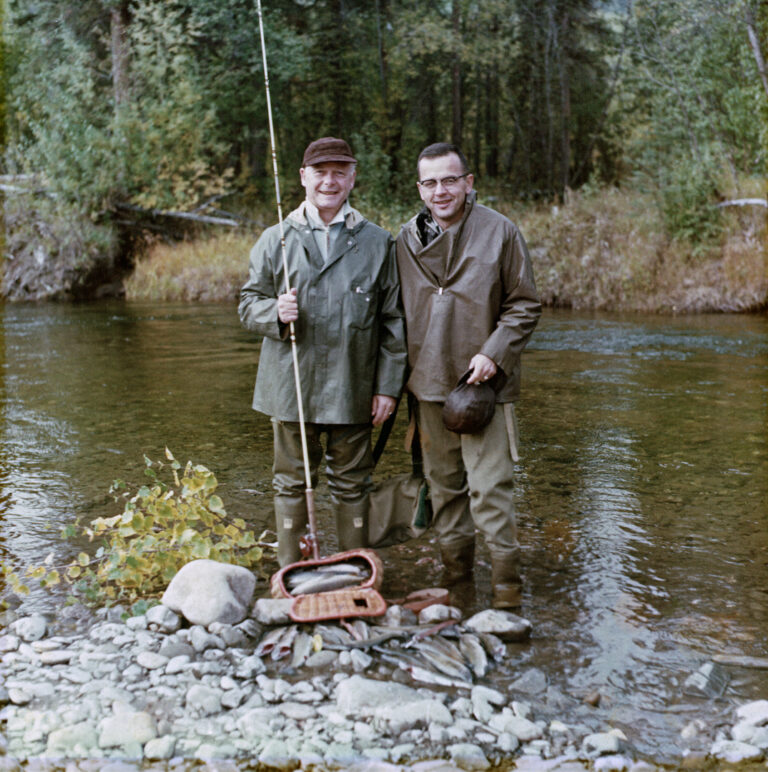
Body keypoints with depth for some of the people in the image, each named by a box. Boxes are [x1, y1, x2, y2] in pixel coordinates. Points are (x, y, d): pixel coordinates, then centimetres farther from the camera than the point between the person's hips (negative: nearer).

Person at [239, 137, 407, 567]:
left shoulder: (378, 243, 5)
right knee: (292, 483, 9)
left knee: (352, 486, 10)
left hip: (353, 390, 0)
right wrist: (275, 312, -14)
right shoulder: (275, 240, 6)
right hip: (291, 389, 0)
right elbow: (248, 304, 9)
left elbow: (393, 321, 5)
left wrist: (389, 386, 0)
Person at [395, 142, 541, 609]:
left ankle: (507, 583, 4)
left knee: (490, 487, -8)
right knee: (443, 483, 14)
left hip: (484, 383, -4)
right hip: (428, 383, 5)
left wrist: (493, 354, -15)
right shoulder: (407, 240, 6)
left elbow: (525, 305, -2)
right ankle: (455, 572, 28)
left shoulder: (500, 232, -5)